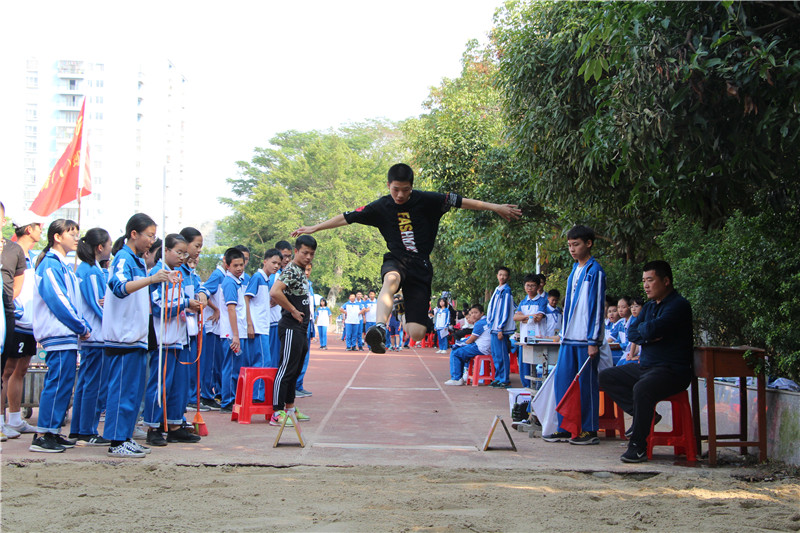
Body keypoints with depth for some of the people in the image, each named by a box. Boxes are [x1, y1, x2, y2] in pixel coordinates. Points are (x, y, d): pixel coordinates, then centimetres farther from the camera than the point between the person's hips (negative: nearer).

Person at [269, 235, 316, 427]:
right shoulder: (291, 271, -15)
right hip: (291, 328, -10)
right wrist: (293, 311, -21)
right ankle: (277, 414, -8)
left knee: (295, 370, 15)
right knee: (286, 369, -9)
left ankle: (289, 408, 25)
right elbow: (274, 292, -31)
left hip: (301, 328, 10)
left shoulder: (301, 271, 15)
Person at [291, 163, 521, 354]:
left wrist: (495, 207, 1)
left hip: (421, 266, 0)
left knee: (417, 334, -9)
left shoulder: (426, 201, -3)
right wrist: (314, 228, 10)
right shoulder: (381, 207, 1)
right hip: (396, 261, 0)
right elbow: (347, 217, 7)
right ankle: (379, 328, -61)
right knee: (391, 278, -42)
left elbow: (461, 201, 1)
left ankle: (407, 325, 30)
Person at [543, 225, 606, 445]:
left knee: (587, 383, -2)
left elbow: (597, 307, -11)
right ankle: (565, 428, 12)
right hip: (569, 338, 8)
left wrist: (594, 341, -14)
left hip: (586, 339, -8)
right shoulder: (574, 270, 16)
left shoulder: (595, 271, -8)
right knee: (562, 380, 6)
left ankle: (590, 430, 6)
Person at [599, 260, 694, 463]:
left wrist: (643, 328, -2)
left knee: (641, 388, -37)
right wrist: (647, 336, -11)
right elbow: (631, 332, 10)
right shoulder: (650, 306, 17)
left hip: (672, 370, -10)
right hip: (645, 367, 10)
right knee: (606, 377, 9)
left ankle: (638, 446, -27)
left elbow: (652, 330, -25)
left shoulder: (679, 305, -13)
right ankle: (642, 414, -3)